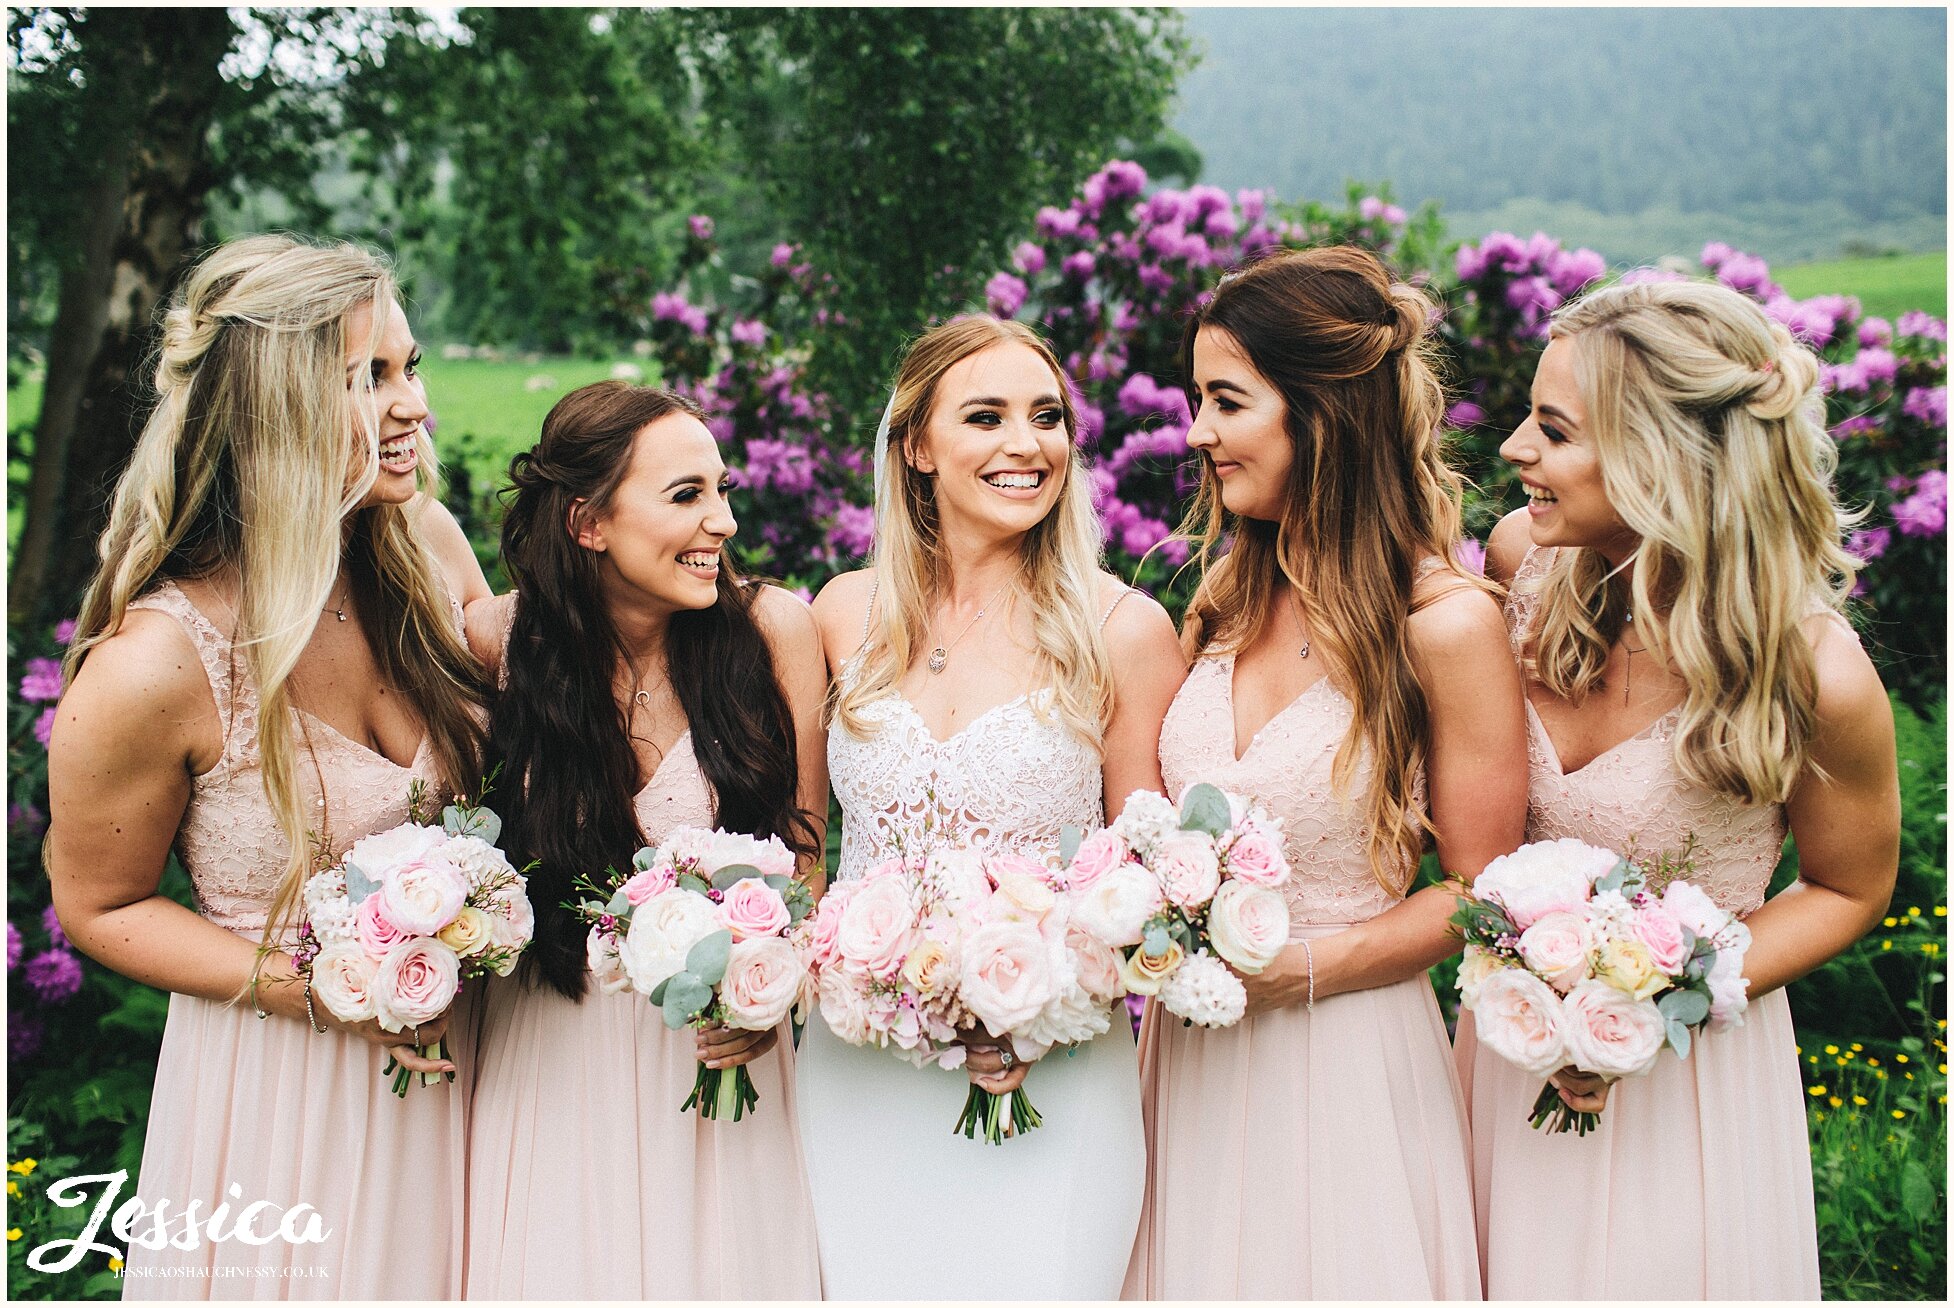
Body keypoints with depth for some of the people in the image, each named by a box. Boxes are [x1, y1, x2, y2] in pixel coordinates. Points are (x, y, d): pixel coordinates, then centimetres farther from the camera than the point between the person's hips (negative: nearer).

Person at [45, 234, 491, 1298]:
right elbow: (99, 905, -9)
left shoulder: (428, 549, -11)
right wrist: (312, 988, -20)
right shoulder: (153, 666, -25)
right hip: (281, 1084, -4)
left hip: (450, 1052, 5)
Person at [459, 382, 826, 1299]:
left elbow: (802, 846, -5)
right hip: (554, 1045, 1)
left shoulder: (772, 630, -14)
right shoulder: (502, 640, -11)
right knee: (570, 1264, 15)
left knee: (725, 1264, 14)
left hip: (723, 1048, 0)